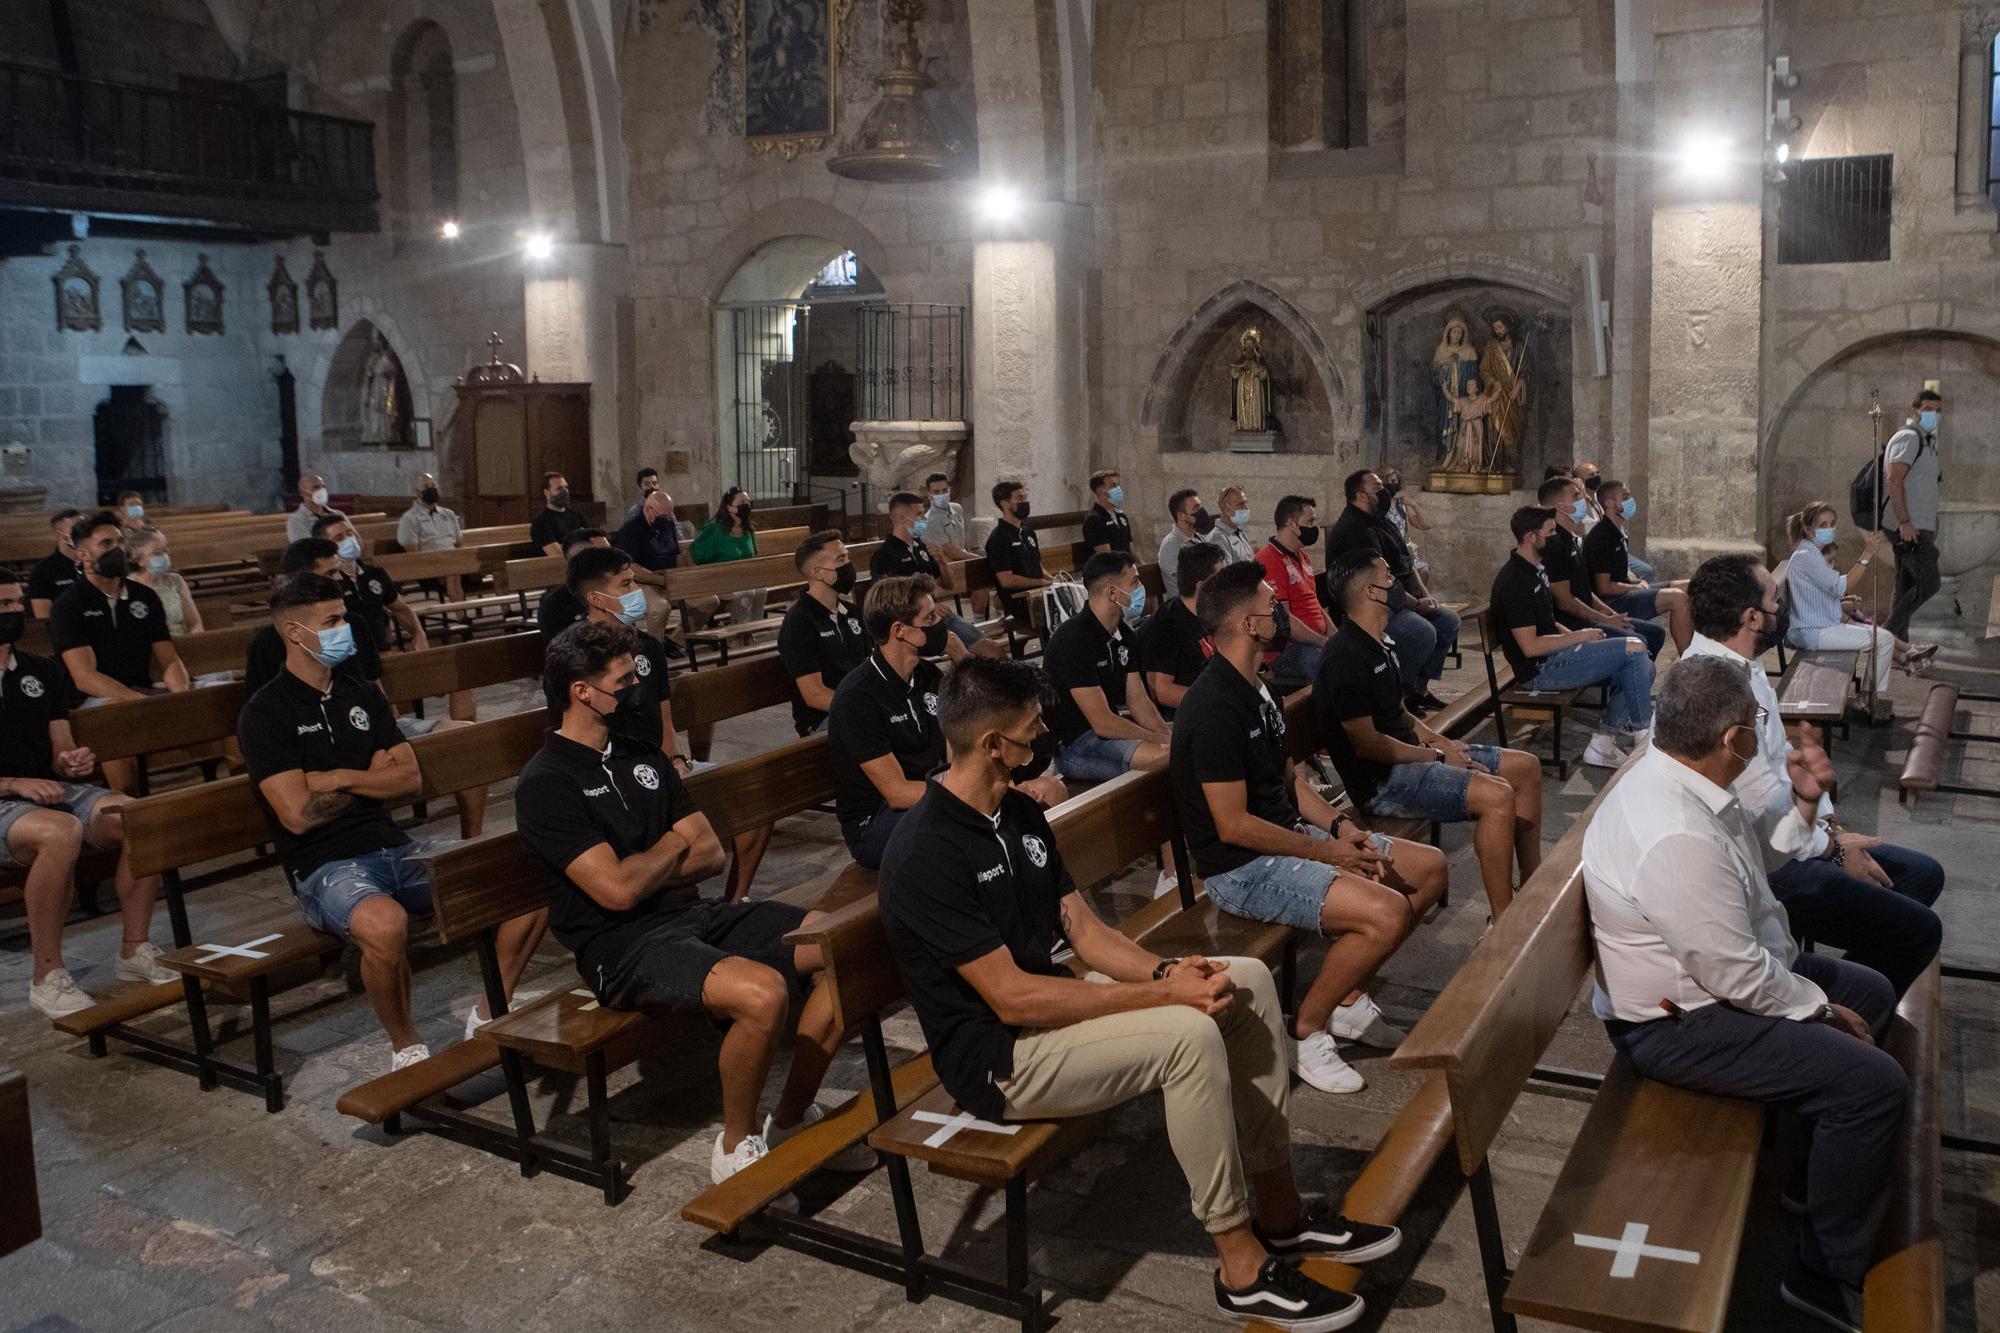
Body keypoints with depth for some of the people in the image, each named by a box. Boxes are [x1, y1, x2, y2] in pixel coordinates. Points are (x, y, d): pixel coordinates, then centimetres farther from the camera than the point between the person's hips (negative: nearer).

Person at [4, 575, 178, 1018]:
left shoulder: (41, 672, 16)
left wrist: (72, 763, -7)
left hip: (50, 791, 6)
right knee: (61, 832, -38)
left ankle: (135, 953, -9)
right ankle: (47, 977, -27)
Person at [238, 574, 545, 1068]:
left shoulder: (362, 695, 16)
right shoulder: (265, 713, -4)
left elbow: (411, 779, 9)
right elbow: (299, 814, -13)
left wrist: (340, 778, -7)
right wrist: (373, 776, 2)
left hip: (395, 847, 6)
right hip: (326, 867, -6)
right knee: (385, 923, -41)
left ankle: (489, 1015, 3)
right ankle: (405, 1046, -13)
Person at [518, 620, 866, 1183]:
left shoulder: (642, 755, 16)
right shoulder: (546, 783, -9)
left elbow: (711, 854, 12)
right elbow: (618, 889, -18)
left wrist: (640, 872, -6)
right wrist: (673, 846, 1)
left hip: (696, 913, 8)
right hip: (625, 947, -8)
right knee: (762, 991, -34)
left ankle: (791, 1119, 5)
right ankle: (736, 1148, -8)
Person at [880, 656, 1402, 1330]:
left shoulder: (1018, 814, 6)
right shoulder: (925, 854, -23)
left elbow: (1085, 931, 6)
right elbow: (1011, 998, -26)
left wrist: (1168, 970, -14)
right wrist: (1164, 994, -24)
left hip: (1051, 1003, 9)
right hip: (999, 1058, -9)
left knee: (1249, 981, 0)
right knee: (1190, 1034, -29)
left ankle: (1279, 1210, 9)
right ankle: (1242, 1267, -12)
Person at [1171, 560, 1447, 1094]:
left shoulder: (1255, 690, 10)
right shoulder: (1213, 708, -22)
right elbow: (1233, 826, -23)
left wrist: (1338, 825, -1)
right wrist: (1327, 852, -16)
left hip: (1291, 834, 10)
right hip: (1242, 867, -10)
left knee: (1429, 867, 9)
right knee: (1387, 911, -27)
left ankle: (1347, 996, 16)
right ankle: (1307, 1028, -5)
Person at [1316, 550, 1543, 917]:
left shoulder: (1380, 642, 11)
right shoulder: (1346, 657, -22)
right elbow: (1366, 743, -21)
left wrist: (1437, 739, 4)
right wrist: (1436, 756, -12)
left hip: (1405, 754, 11)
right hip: (1380, 780, -11)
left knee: (1526, 766, 9)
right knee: (1497, 795, -27)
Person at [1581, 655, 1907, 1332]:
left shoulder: (1663, 772, -2)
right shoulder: (1676, 839, -34)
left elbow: (1755, 864, 15)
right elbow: (1739, 976, -27)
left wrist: (1802, 799, 1)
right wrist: (1819, 1009, -10)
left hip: (1718, 971, 11)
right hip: (1676, 1023, -11)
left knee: (1871, 991, 22)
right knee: (1875, 1085, -15)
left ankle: (1825, 1166, 36)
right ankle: (1829, 1274, 2)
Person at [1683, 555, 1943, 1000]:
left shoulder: (1742, 666, 5)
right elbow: (1768, 811, -25)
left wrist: (1830, 825, 6)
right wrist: (1832, 846, -9)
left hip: (1784, 841, 11)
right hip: (1762, 867, -11)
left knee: (1924, 874, 17)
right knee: (1917, 930, -10)